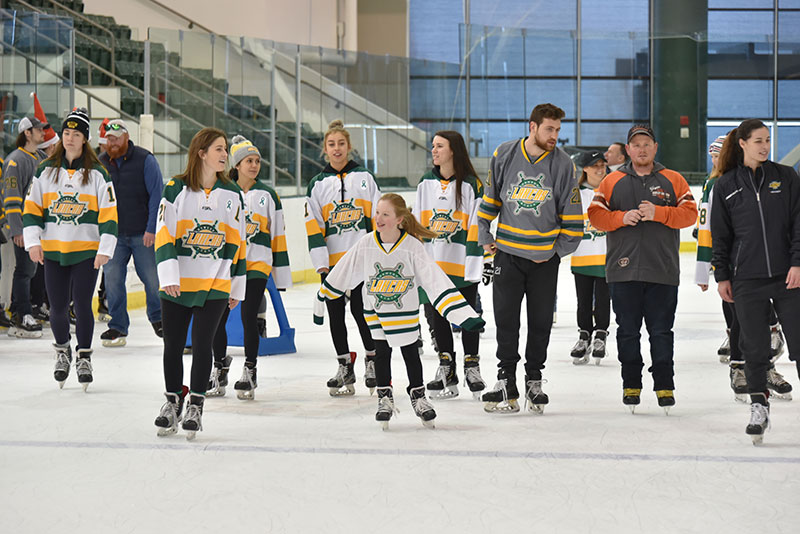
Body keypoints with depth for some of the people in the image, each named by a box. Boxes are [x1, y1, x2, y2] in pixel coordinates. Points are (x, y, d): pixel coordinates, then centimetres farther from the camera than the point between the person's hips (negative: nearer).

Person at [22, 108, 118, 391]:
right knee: (58, 308, 3)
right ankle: (62, 351, 27)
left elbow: (108, 213, -2)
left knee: (82, 305, -5)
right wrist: (33, 242, -2)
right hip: (53, 251, 2)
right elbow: (32, 207, 8)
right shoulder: (46, 170, 6)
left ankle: (84, 357, 13)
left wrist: (105, 249, -9)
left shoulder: (96, 173, -1)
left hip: (87, 250, -2)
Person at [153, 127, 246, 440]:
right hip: (177, 285, 0)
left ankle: (195, 406, 8)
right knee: (173, 345, 7)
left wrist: (237, 286, 9)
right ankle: (173, 401, 24)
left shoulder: (232, 194, 6)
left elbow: (236, 242, 9)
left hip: (215, 285, 0)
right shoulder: (176, 189, -2)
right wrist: (168, 274, -15)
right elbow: (163, 233, -4)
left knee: (202, 345, -4)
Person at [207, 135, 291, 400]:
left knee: (249, 318, -8)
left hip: (256, 264, -1)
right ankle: (220, 369, 19)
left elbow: (278, 237, 9)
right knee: (217, 317, 0)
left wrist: (282, 275, 6)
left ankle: (250, 373, 5)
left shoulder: (268, 195, 7)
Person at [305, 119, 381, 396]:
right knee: (335, 314, 5)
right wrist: (321, 264, -4)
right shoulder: (318, 184, 8)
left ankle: (373, 361, 10)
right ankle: (345, 366, 16)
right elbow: (313, 226, 4)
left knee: (361, 310, -7)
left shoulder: (364, 177, 6)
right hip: (333, 261, 2)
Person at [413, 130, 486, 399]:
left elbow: (477, 227, -9)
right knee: (438, 316, 9)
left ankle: (472, 366, 19)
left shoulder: (471, 185, -8)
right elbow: (417, 224, 13)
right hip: (433, 263, 5)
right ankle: (447, 371, 18)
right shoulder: (426, 183, 8)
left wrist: (477, 263, -13)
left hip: (462, 265, -5)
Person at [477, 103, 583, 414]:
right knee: (505, 318, 0)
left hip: (544, 258, 0)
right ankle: (506, 383, 7)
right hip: (507, 252, 0)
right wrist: (484, 237, 7)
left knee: (541, 320, 7)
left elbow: (572, 215, 1)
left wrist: (559, 249, -3)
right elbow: (490, 198, 9)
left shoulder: (563, 165, -4)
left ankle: (534, 381, 20)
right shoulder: (504, 156, -3)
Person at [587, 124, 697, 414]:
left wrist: (658, 213, -14)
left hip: (663, 270, -1)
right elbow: (595, 215, 5)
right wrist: (622, 218, -11)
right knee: (627, 331, 4)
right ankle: (631, 385, 14)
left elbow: (689, 214, -1)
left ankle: (665, 386, 9)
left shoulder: (673, 180, 7)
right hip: (623, 269, 1)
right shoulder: (612, 181, 10)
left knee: (661, 332, 0)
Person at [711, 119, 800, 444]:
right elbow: (720, 234, 9)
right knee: (754, 346, 2)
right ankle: (759, 406, 12)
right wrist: (721, 276, 5)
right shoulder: (726, 185, 6)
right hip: (747, 280, 0)